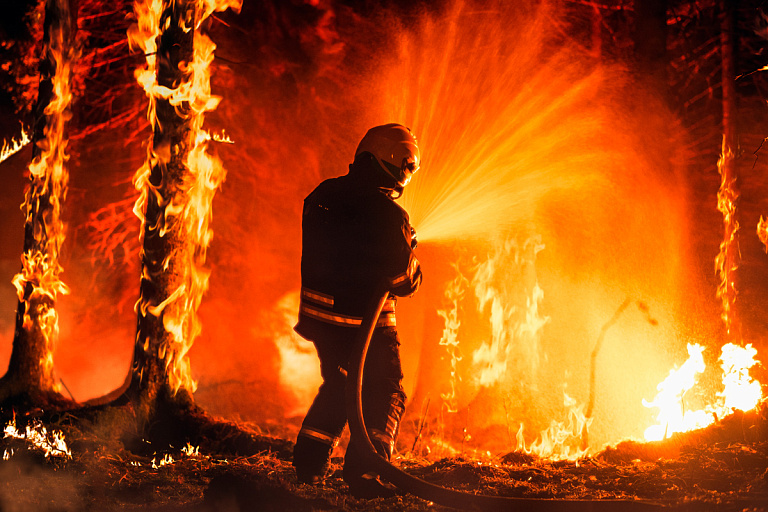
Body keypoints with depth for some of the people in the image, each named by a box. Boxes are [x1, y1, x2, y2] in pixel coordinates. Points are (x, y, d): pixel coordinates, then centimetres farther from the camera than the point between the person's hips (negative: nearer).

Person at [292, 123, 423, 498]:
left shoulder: (323, 196, 0)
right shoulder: (389, 215, -20)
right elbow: (405, 281, -12)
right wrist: (414, 261, 9)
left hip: (320, 313, 6)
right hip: (367, 321, -6)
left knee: (338, 383, 26)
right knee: (385, 395, 9)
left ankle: (309, 462, 25)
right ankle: (364, 474, -3)